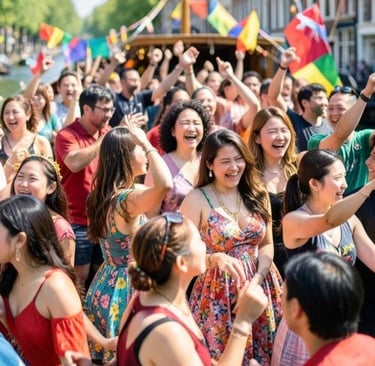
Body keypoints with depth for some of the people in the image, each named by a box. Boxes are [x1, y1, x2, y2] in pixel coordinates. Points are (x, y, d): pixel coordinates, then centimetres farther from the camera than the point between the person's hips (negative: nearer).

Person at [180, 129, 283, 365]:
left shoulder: (257, 194, 4)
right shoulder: (197, 200, -10)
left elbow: (267, 244, 7)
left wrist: (257, 278, -10)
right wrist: (216, 258, -30)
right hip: (218, 292, -4)